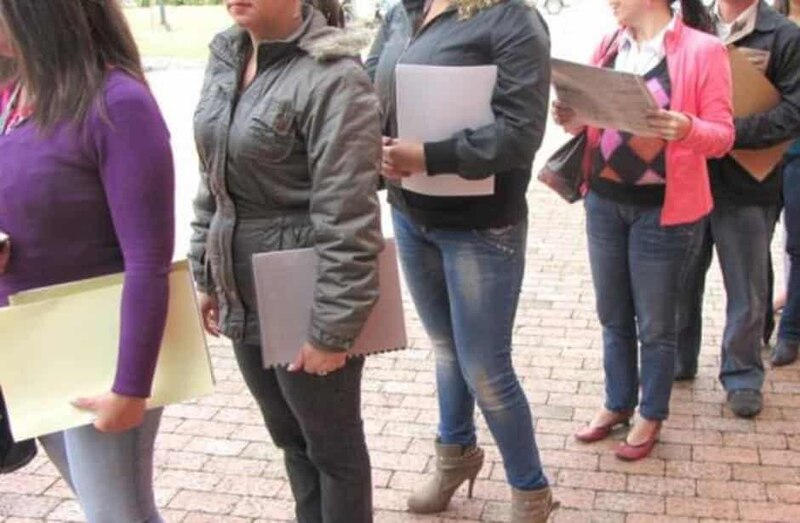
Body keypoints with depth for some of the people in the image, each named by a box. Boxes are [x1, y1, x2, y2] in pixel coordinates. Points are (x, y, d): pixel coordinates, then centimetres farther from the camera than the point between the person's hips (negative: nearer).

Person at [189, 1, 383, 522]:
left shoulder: (332, 78, -20)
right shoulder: (226, 58, 5)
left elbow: (346, 219, -21)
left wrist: (332, 328, -19)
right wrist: (207, 275, 15)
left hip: (304, 304, -7)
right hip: (244, 297, 8)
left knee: (331, 444, 13)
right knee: (289, 436, 23)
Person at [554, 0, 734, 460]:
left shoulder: (703, 48, -10)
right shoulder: (608, 46, 7)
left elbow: (723, 135, -10)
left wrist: (687, 129, -30)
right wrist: (575, 120, -8)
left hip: (665, 209, -5)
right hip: (604, 201, 5)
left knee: (655, 322, 8)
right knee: (613, 316, 17)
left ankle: (652, 416, 27)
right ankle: (618, 404, 35)